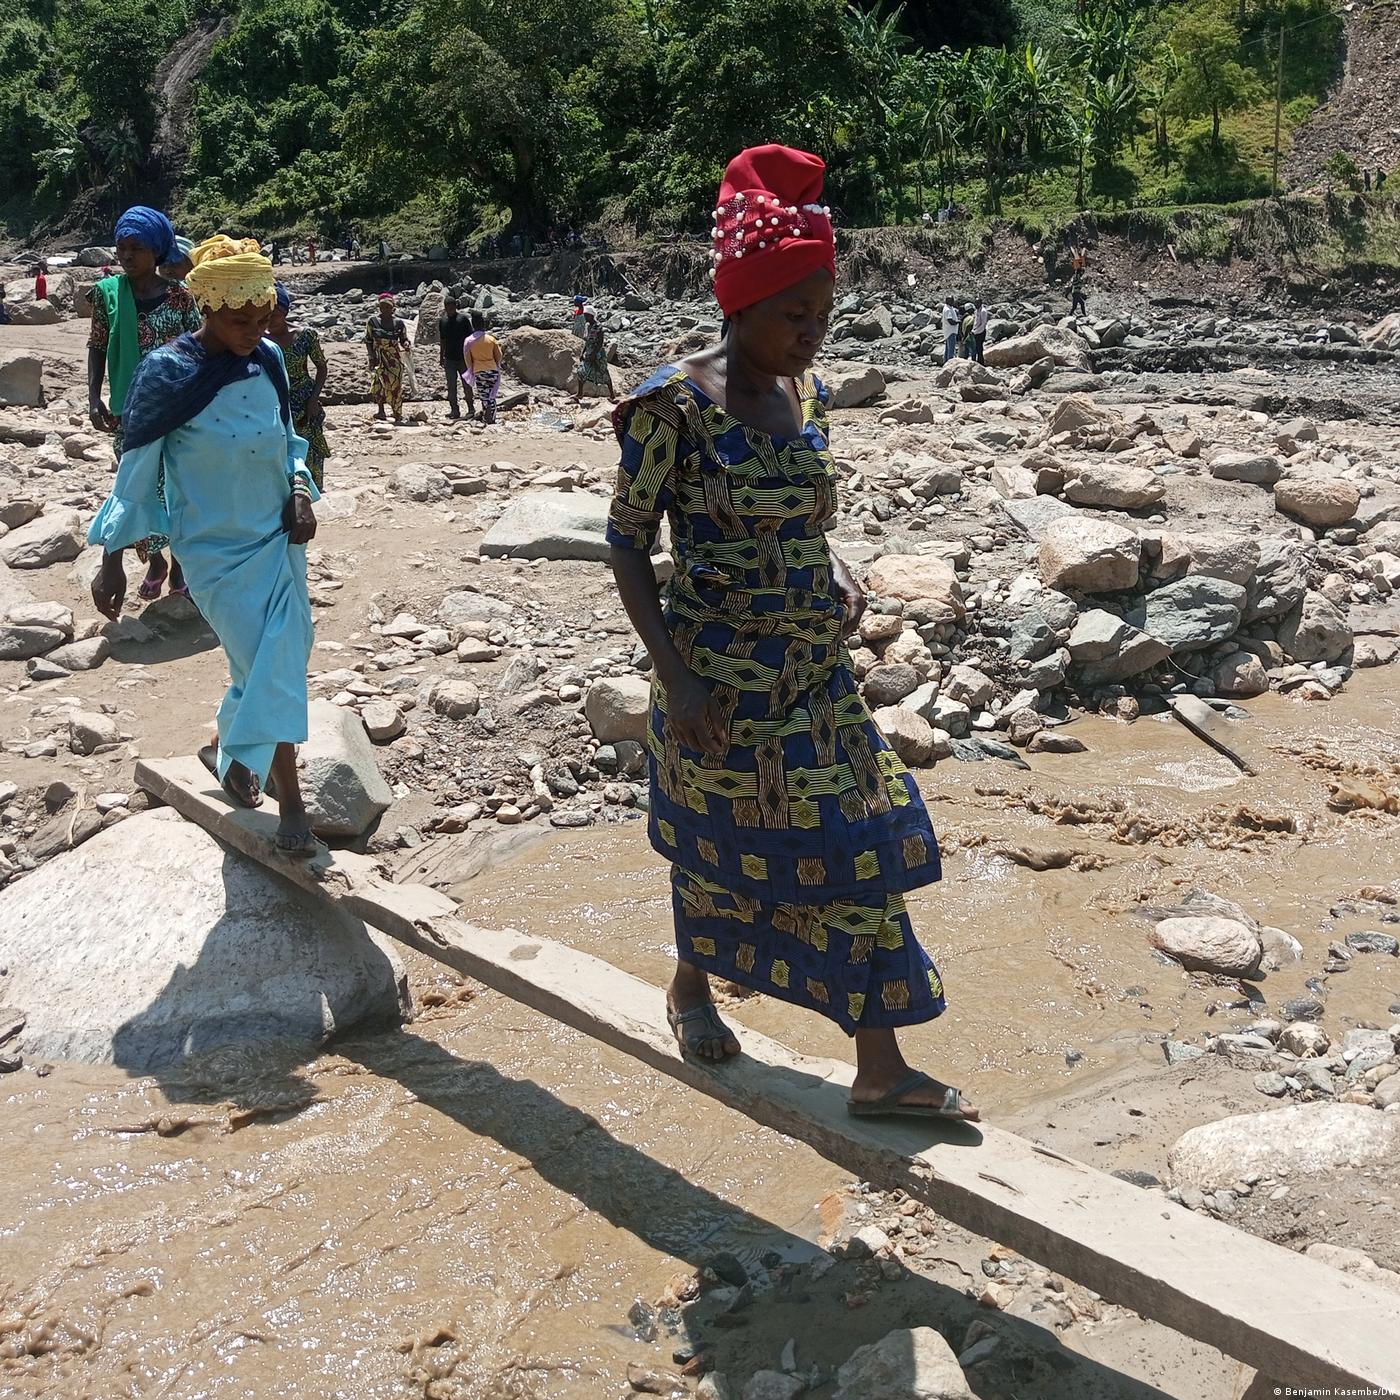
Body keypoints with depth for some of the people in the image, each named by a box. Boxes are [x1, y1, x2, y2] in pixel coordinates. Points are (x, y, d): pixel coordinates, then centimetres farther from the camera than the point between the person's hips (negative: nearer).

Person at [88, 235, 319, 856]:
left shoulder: (269, 359, -2)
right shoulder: (167, 374, -17)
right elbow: (136, 471, -10)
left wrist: (301, 491, -5)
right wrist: (112, 560, -8)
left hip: (280, 537, 5)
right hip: (218, 552, -5)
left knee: (280, 665, 12)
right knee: (268, 673, -6)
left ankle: (229, 750, 39)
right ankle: (290, 804, 11)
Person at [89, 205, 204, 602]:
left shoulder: (179, 296, -5)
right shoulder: (107, 292, -2)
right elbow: (97, 347, 3)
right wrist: (94, 399, -6)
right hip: (128, 412, 1)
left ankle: (178, 563, 24)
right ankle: (154, 561, 27)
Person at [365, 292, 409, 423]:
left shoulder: (398, 323, 2)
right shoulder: (372, 321, 1)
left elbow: (404, 339, 8)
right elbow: (368, 340, 4)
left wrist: (406, 345, -16)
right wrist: (371, 356, -7)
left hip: (394, 358, 0)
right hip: (378, 357, 0)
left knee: (396, 385, -2)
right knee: (378, 381, -19)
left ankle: (398, 415, 5)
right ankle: (380, 410, -17)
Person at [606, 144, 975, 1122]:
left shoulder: (806, 394, 3)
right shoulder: (678, 405, -16)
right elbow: (628, 544, -12)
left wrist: (837, 574, -4)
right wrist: (677, 679, -19)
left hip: (819, 671, 6)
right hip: (722, 678, -6)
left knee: (860, 846, 6)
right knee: (721, 844, 13)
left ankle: (881, 1069, 16)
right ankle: (692, 986, 44)